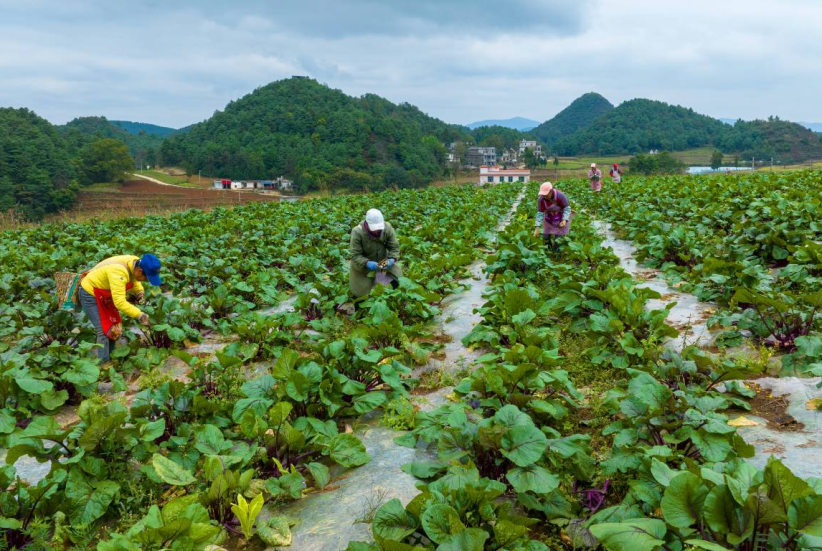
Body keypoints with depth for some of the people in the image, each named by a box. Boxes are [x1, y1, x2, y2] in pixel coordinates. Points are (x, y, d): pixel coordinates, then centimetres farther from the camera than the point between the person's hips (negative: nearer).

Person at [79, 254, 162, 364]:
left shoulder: (136, 263, -13)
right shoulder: (119, 272, -39)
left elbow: (135, 282, 9)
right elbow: (119, 302, -41)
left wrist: (140, 292, -10)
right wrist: (139, 315, -39)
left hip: (104, 295, 9)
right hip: (90, 294, -9)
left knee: (114, 330, 10)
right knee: (104, 331, -13)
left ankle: (108, 359, 23)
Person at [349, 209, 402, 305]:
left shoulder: (388, 228, -22)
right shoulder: (357, 232, -31)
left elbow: (394, 247, -14)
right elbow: (355, 255, -27)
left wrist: (392, 259, -34)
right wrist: (367, 263, -44)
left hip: (383, 260, 3)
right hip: (363, 265, -3)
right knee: (360, 292, 6)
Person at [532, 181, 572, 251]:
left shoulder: (560, 196, -30)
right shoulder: (541, 199, -23)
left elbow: (567, 208, -22)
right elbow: (540, 213, -20)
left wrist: (564, 220, -37)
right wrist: (537, 227, -27)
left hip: (561, 220, -3)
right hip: (549, 220, 3)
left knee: (558, 240, -8)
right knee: (546, 239, 3)